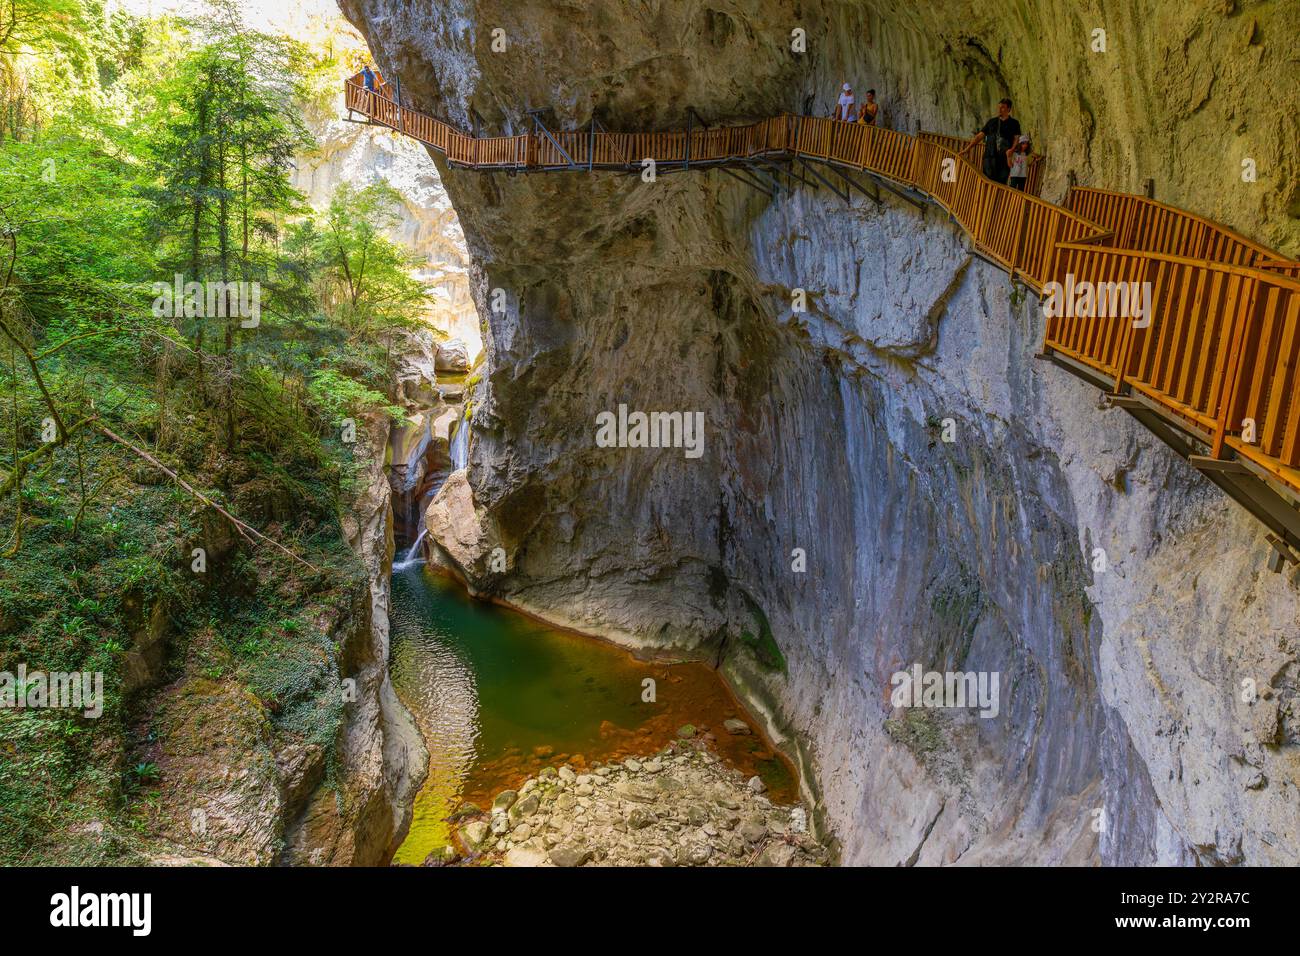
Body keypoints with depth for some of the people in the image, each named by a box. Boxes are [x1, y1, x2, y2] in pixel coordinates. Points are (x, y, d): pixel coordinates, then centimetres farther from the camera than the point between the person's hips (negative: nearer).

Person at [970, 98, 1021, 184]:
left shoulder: (1014, 123, 11)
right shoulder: (991, 122, 16)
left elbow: (1016, 139, 3)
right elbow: (979, 136, 14)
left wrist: (1012, 149, -19)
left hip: (1004, 157, -1)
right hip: (990, 155, 1)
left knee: (1001, 182, -6)